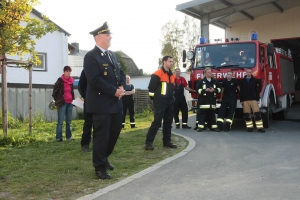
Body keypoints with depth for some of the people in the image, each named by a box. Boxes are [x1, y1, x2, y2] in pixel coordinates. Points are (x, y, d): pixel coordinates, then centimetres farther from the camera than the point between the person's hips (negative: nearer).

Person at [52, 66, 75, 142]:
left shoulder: (71, 81, 11)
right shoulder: (60, 80, -5)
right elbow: (54, 93, -2)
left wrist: (73, 100, 12)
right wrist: (58, 101, -4)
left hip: (70, 103, 6)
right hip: (62, 103, -6)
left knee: (69, 121, 9)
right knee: (60, 121, -5)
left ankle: (69, 136, 15)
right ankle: (59, 137, -2)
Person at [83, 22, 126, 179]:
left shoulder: (112, 55, 15)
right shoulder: (91, 56, -12)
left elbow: (121, 73, 17)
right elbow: (95, 80, -21)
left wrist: (122, 87, -4)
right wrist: (114, 91, -19)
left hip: (116, 102, 9)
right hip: (101, 104, -8)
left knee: (115, 132, 16)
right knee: (101, 136, -1)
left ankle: (104, 158, 35)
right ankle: (100, 167, 11)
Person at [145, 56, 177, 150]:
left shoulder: (172, 75, 14)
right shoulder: (157, 74, -11)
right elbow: (151, 88, -12)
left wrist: (172, 98, 17)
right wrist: (155, 99, -6)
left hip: (170, 102, 8)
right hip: (160, 102, -8)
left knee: (168, 122, 10)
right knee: (157, 122, -10)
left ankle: (167, 141, 19)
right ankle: (148, 142, -6)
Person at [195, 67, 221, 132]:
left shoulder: (215, 81, 12)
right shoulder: (201, 81, 1)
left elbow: (219, 89, 14)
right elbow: (198, 90, -5)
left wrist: (214, 90, -5)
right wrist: (205, 90, -17)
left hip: (212, 101, 3)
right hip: (203, 101, -3)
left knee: (212, 113, 7)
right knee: (202, 113, -4)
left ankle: (214, 127, 11)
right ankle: (200, 127, -2)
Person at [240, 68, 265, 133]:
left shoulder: (255, 80, 5)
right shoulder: (243, 81, 9)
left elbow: (257, 90, 3)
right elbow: (241, 91, 9)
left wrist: (258, 99, -3)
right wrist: (241, 100, 4)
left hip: (253, 99, -1)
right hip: (245, 100, 1)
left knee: (257, 114, -7)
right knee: (246, 115, 0)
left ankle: (260, 127, -5)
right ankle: (249, 127, 10)